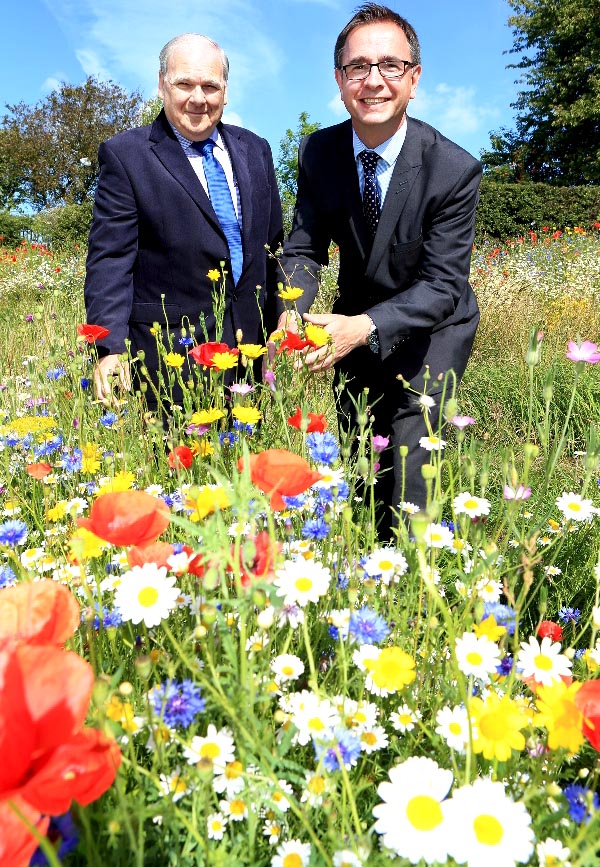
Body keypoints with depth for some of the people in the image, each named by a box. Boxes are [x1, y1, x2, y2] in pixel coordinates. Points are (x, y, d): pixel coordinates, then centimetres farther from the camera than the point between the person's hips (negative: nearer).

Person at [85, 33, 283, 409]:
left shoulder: (255, 150, 11)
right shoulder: (125, 155, -3)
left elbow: (274, 246, 14)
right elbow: (110, 259, -9)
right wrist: (111, 347, -20)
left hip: (252, 345, 5)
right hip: (170, 351, -4)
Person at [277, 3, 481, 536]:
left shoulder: (456, 170, -23)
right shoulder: (317, 153, -11)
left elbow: (442, 285, -25)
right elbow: (303, 250, -9)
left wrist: (366, 328, -41)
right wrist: (293, 312, -31)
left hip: (431, 330, -4)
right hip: (356, 322, 4)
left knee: (408, 467, -10)